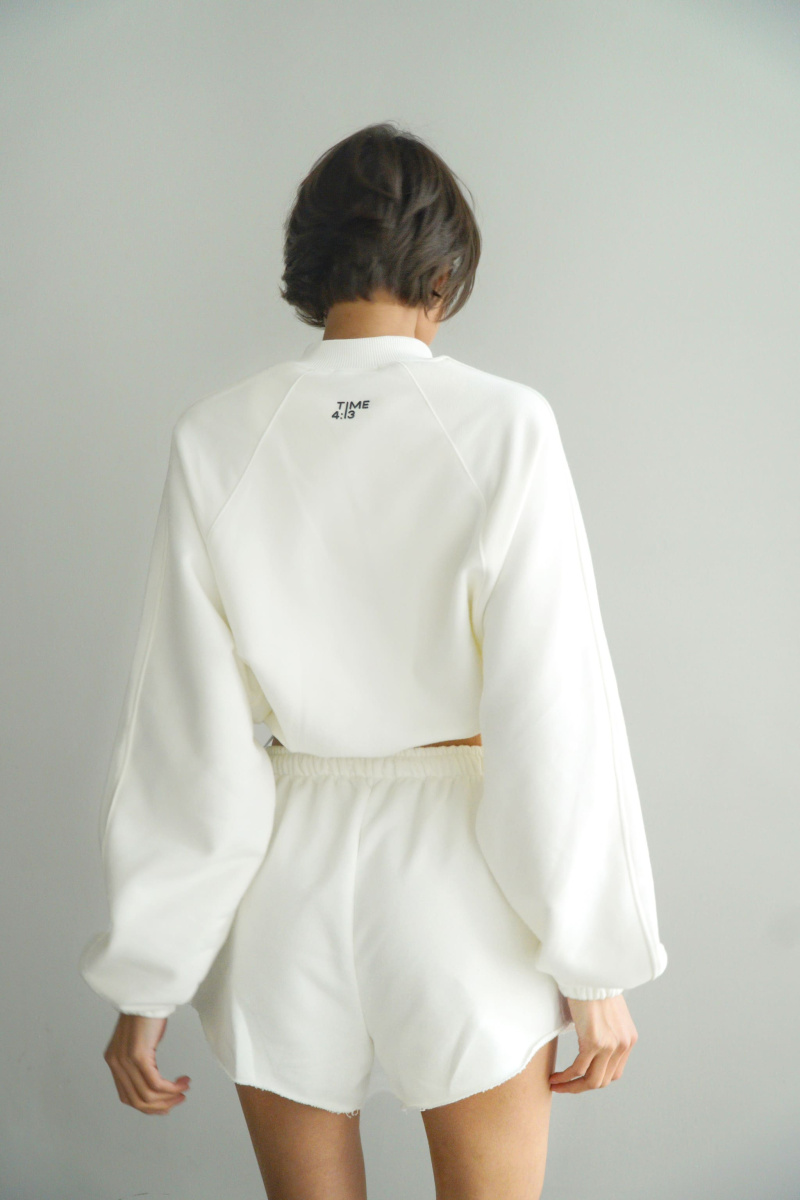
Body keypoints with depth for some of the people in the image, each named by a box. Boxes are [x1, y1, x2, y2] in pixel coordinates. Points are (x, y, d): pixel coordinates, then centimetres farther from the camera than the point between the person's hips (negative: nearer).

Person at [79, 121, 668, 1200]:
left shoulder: (216, 439, -7)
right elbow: (556, 717, -13)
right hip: (459, 877, -2)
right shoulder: (505, 428, -13)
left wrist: (146, 981, 3)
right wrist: (600, 965, -3)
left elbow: (186, 737, -6)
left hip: (286, 879, 2)